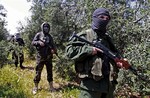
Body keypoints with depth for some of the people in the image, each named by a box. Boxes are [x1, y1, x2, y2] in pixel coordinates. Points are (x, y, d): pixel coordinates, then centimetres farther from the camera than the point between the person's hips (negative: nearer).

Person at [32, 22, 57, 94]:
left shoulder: (50, 37, 10)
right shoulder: (38, 35, 1)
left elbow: (53, 45, 7)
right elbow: (33, 42, -2)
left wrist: (54, 50, -14)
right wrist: (39, 42, -20)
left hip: (48, 57, 4)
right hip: (40, 57, -3)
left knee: (50, 72, 9)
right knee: (38, 72, 2)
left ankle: (51, 87, 19)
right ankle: (35, 87, 14)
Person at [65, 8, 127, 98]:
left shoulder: (108, 38, 17)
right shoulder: (85, 35, -2)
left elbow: (115, 53, 26)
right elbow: (69, 50, -9)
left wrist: (119, 61, 2)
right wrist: (89, 50, -17)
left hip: (109, 83, 7)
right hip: (91, 83, -6)